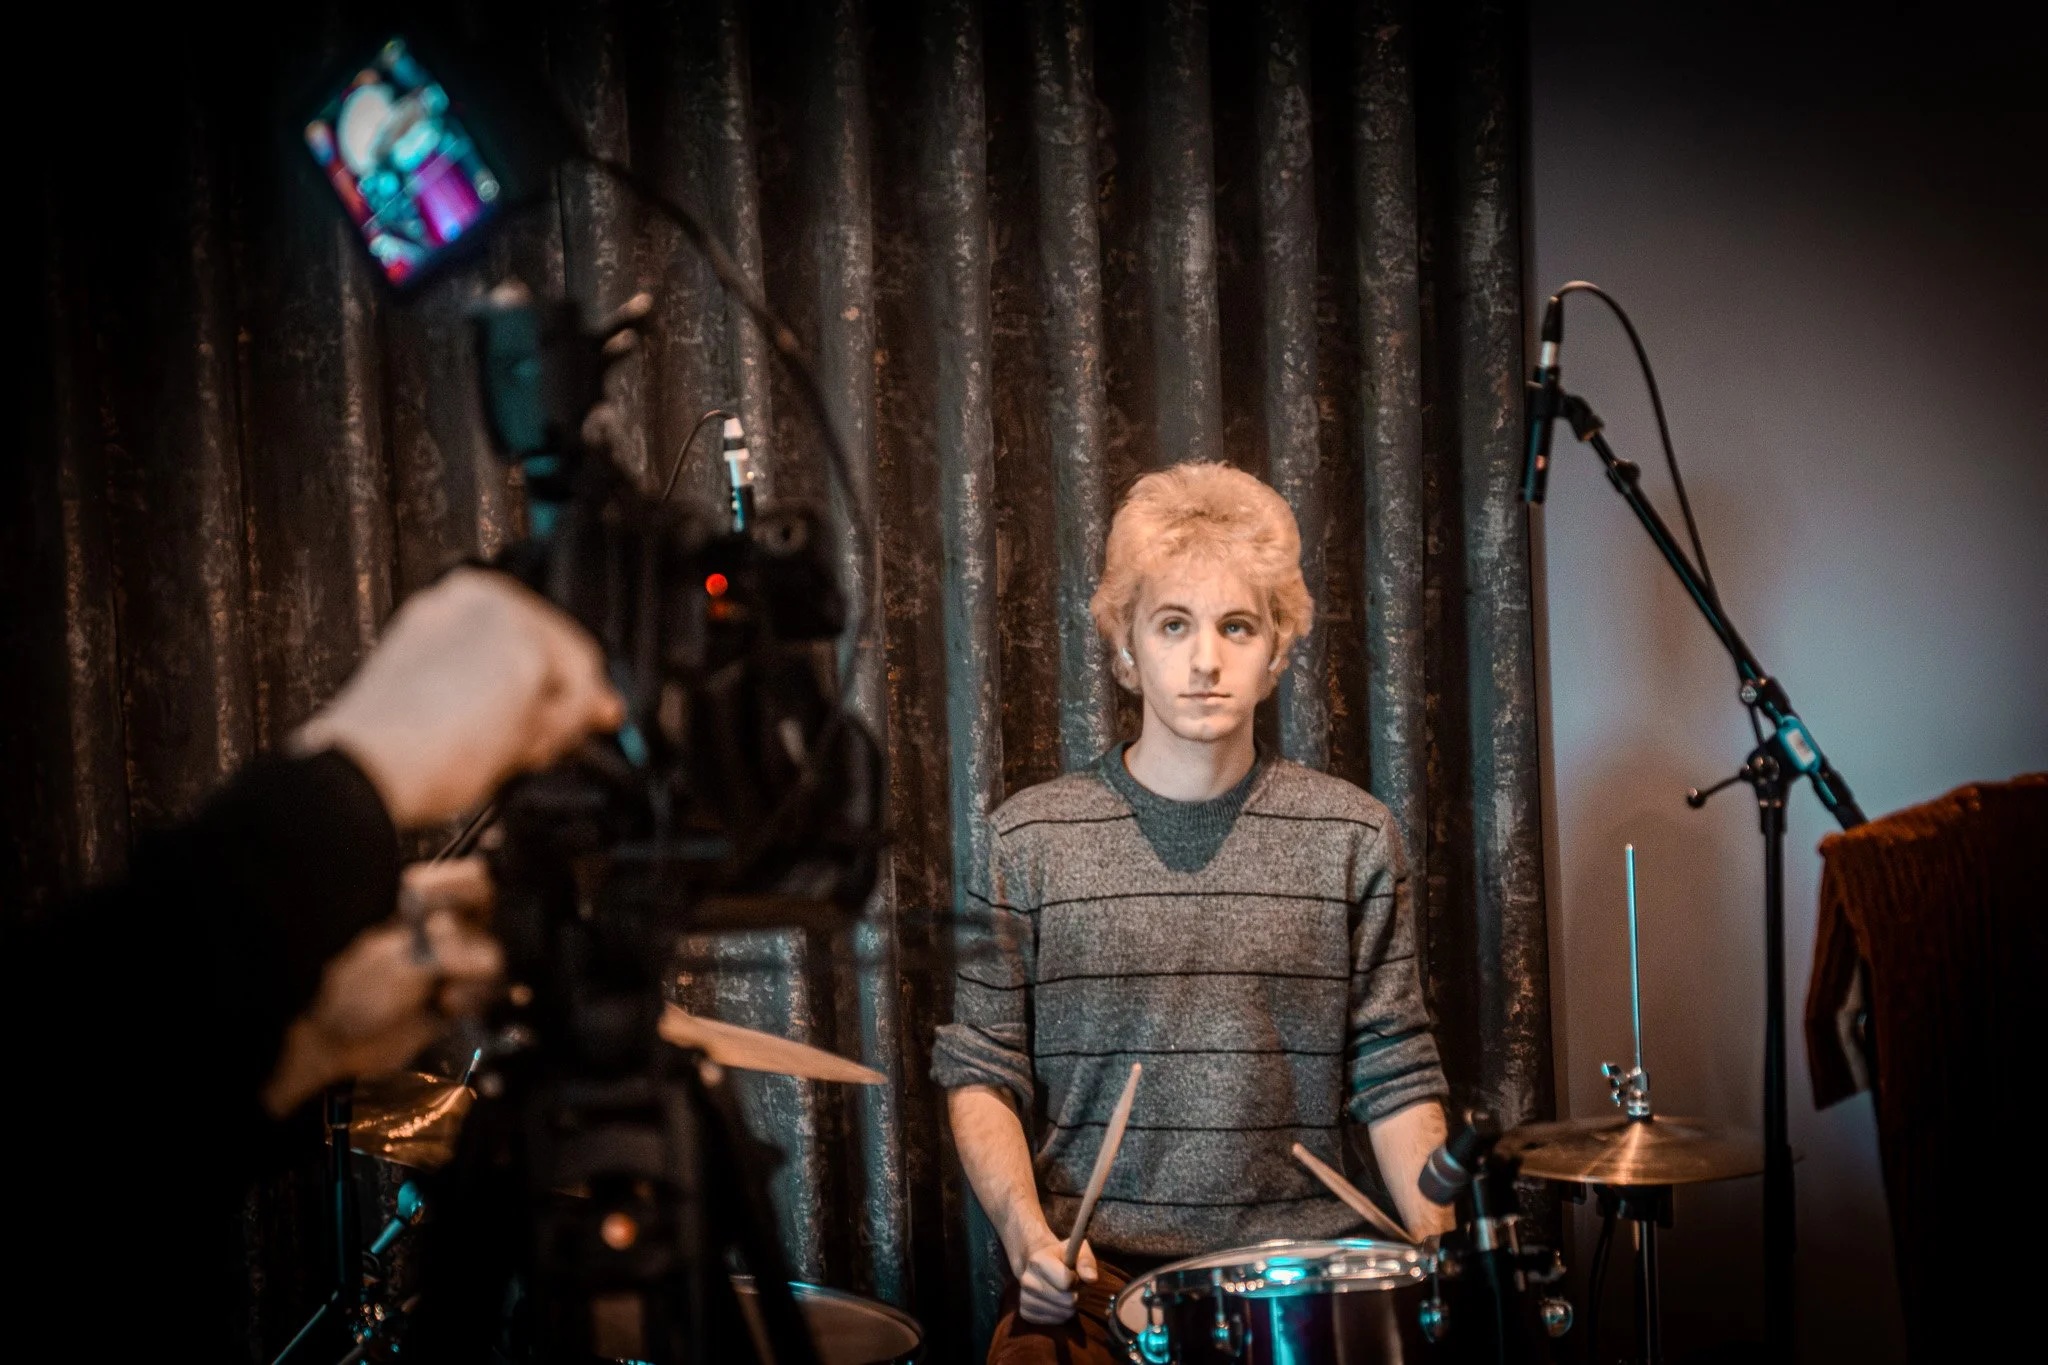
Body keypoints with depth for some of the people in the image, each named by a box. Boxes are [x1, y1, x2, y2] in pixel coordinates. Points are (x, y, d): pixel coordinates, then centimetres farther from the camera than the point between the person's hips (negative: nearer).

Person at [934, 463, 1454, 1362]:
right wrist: (1026, 1228, -12)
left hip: (1300, 1261, 2)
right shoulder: (1032, 838, 2)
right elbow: (980, 1073, 4)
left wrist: (1435, 1242, -6)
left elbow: (1395, 1075, 8)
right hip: (1095, 1268, -1)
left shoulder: (1350, 837, 5)